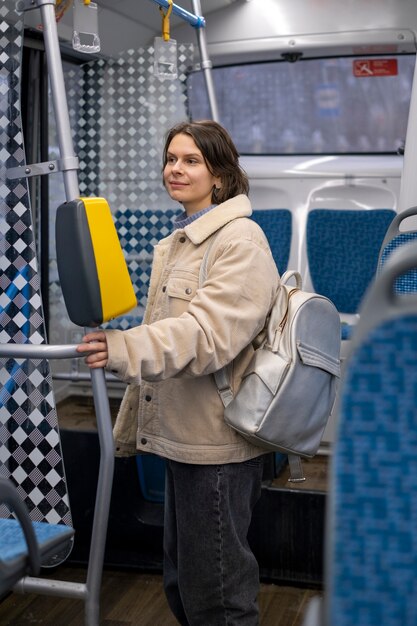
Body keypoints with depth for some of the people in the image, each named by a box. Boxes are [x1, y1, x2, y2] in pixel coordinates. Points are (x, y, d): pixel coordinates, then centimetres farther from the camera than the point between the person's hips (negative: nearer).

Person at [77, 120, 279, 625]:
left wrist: (123, 349, -41)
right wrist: (129, 429, 21)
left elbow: (210, 334, -26)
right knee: (181, 584, 20)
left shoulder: (240, 239, -13)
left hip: (218, 445, -9)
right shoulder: (175, 243, 15)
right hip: (178, 437, 9)